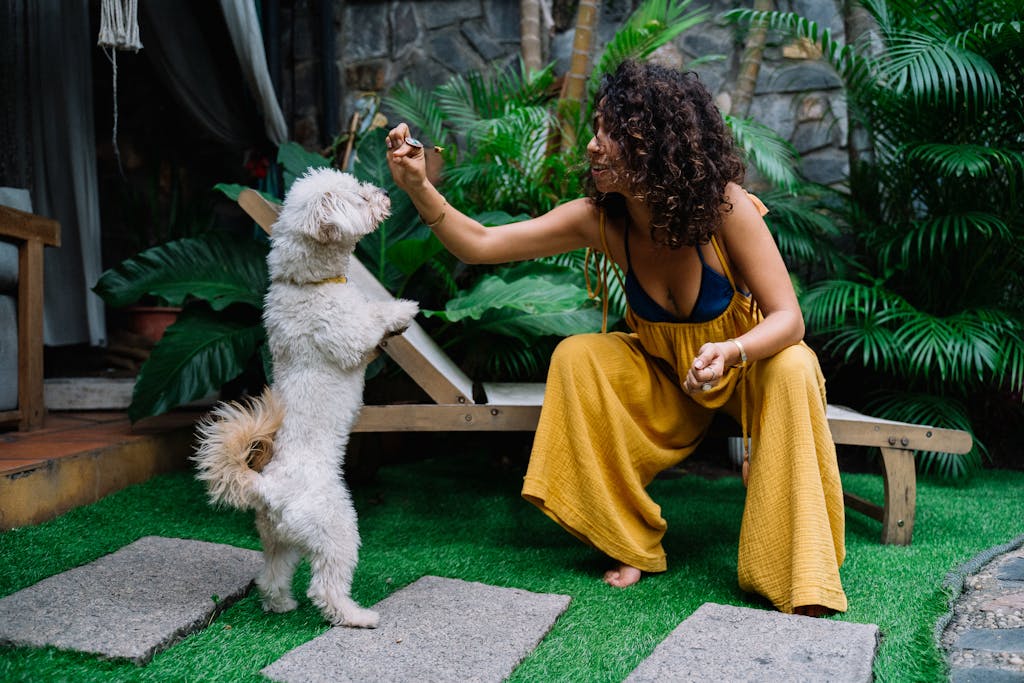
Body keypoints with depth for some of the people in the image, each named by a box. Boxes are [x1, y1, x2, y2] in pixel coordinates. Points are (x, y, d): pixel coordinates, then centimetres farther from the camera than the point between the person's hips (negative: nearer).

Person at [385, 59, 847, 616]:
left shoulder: (723, 207, -28)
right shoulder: (601, 220, -18)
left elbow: (787, 319, -28)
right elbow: (479, 245, -17)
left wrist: (729, 352, -48)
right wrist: (418, 188, -31)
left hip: (748, 365, -3)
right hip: (664, 375, 3)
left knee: (793, 371, -34)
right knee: (576, 357, -21)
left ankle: (799, 578, -25)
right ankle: (629, 543, -9)